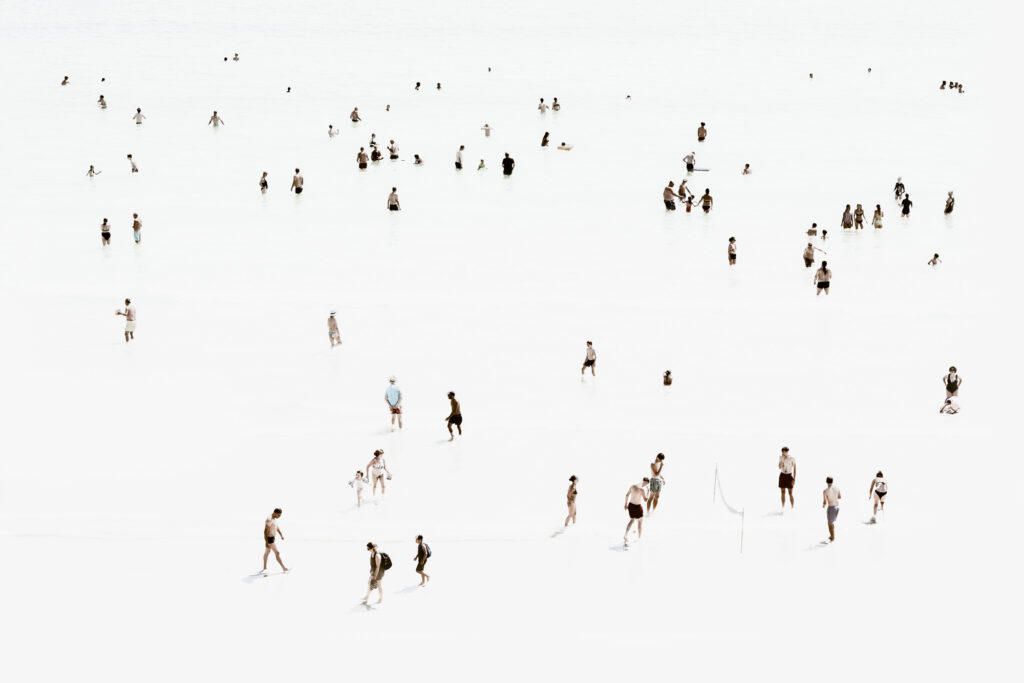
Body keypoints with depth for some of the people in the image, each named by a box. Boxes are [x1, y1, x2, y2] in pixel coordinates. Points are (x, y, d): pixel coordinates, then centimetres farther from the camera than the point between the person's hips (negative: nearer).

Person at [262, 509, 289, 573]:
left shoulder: (274, 519, 7)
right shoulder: (269, 520, -25)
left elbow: (277, 527, 19)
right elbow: (266, 531, -27)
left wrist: (281, 535, 9)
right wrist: (266, 541, -28)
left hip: (272, 538, 10)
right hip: (269, 539, -10)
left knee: (267, 552, 17)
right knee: (277, 553, -6)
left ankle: (264, 568, 26)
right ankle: (283, 568, -2)